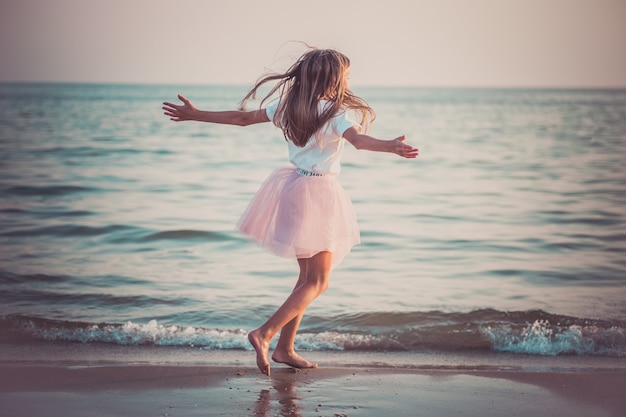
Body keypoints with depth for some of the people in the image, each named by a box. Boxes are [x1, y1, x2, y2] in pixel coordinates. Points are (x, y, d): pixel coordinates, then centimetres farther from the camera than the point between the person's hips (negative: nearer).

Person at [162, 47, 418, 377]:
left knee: (309, 276, 16)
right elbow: (358, 139, -35)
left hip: (292, 187, 8)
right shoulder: (336, 112, -14)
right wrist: (390, 146, -51)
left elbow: (242, 117, 8)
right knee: (317, 282, -1)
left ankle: (285, 348, 15)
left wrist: (195, 115, 17)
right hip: (318, 193, -8)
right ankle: (264, 334, -14)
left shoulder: (288, 106, 5)